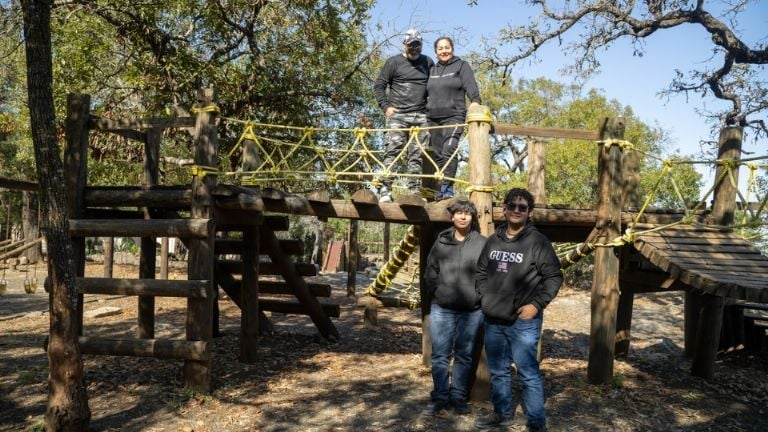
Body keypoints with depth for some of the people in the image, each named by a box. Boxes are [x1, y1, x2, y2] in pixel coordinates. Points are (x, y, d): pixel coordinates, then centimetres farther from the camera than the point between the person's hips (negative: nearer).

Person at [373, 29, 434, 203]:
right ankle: (385, 190, -13)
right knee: (393, 150, -12)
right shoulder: (394, 62, 6)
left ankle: (414, 191, 6)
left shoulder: (428, 62, 16)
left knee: (416, 154, 2)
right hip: (398, 114, -3)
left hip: (421, 116, 3)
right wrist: (385, 106, -3)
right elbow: (379, 85, 6)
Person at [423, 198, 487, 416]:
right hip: (442, 309, 1)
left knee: (464, 356, 12)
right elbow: (430, 272, 8)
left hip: (472, 311, -1)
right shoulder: (441, 242, 2)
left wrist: (480, 296, -6)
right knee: (440, 355, 5)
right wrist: (437, 292, -1)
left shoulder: (482, 243, -2)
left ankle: (459, 396, 24)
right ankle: (440, 397, 19)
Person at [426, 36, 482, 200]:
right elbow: (426, 93, 26)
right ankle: (441, 190, 8)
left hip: (453, 116, -5)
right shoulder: (432, 70, 20)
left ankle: (447, 188, -24)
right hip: (433, 118, 5)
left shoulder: (461, 66, 7)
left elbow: (472, 88, -4)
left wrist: (475, 103, -22)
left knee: (449, 151, -21)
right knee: (438, 154, 4)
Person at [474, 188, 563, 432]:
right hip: (493, 320, 6)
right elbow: (482, 271, 20)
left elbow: (554, 277, -8)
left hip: (523, 321, -6)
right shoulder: (493, 240, 9)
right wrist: (484, 298, 8)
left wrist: (536, 304, -14)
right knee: (498, 371, 17)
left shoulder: (538, 242, -7)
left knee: (528, 374, -1)